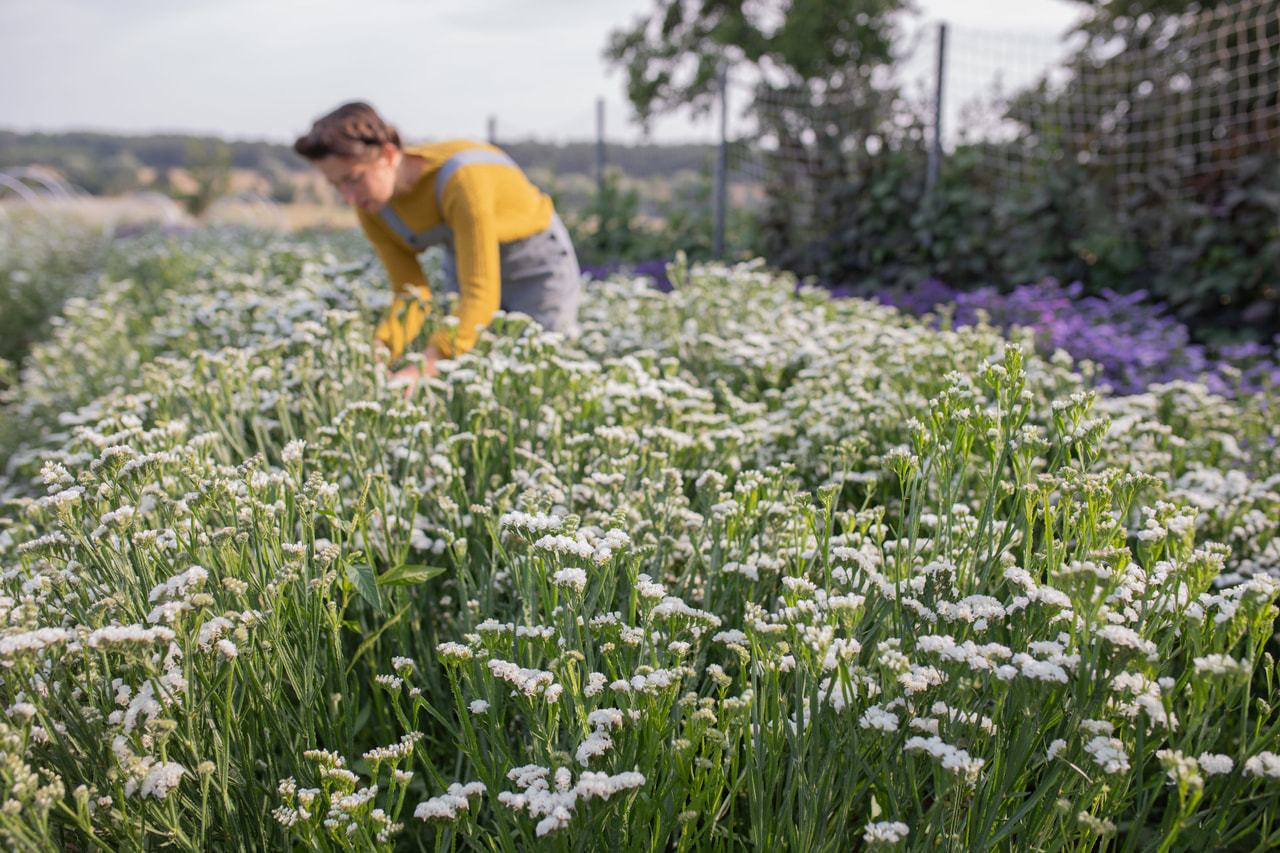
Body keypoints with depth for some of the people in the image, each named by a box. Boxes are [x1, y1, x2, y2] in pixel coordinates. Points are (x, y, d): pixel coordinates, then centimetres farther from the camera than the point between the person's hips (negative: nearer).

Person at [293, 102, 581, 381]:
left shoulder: (461, 179, -37)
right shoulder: (371, 208, -17)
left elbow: (480, 294, -42)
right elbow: (411, 294, -18)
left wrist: (423, 368, -54)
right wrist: (377, 354, -38)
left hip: (538, 264, -5)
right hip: (464, 263, 5)